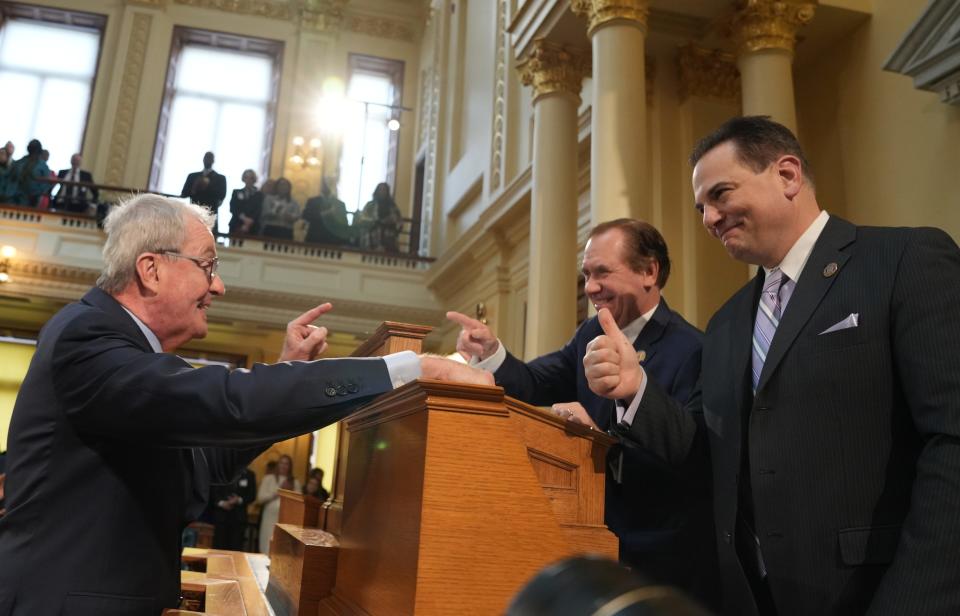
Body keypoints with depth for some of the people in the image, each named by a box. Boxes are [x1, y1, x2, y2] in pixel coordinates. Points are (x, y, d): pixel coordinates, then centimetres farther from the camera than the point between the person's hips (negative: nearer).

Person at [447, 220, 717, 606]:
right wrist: (490, 353, -16)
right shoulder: (592, 335, 7)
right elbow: (536, 385, 1)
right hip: (601, 536, 6)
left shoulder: (694, 350, -18)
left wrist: (600, 436, -30)